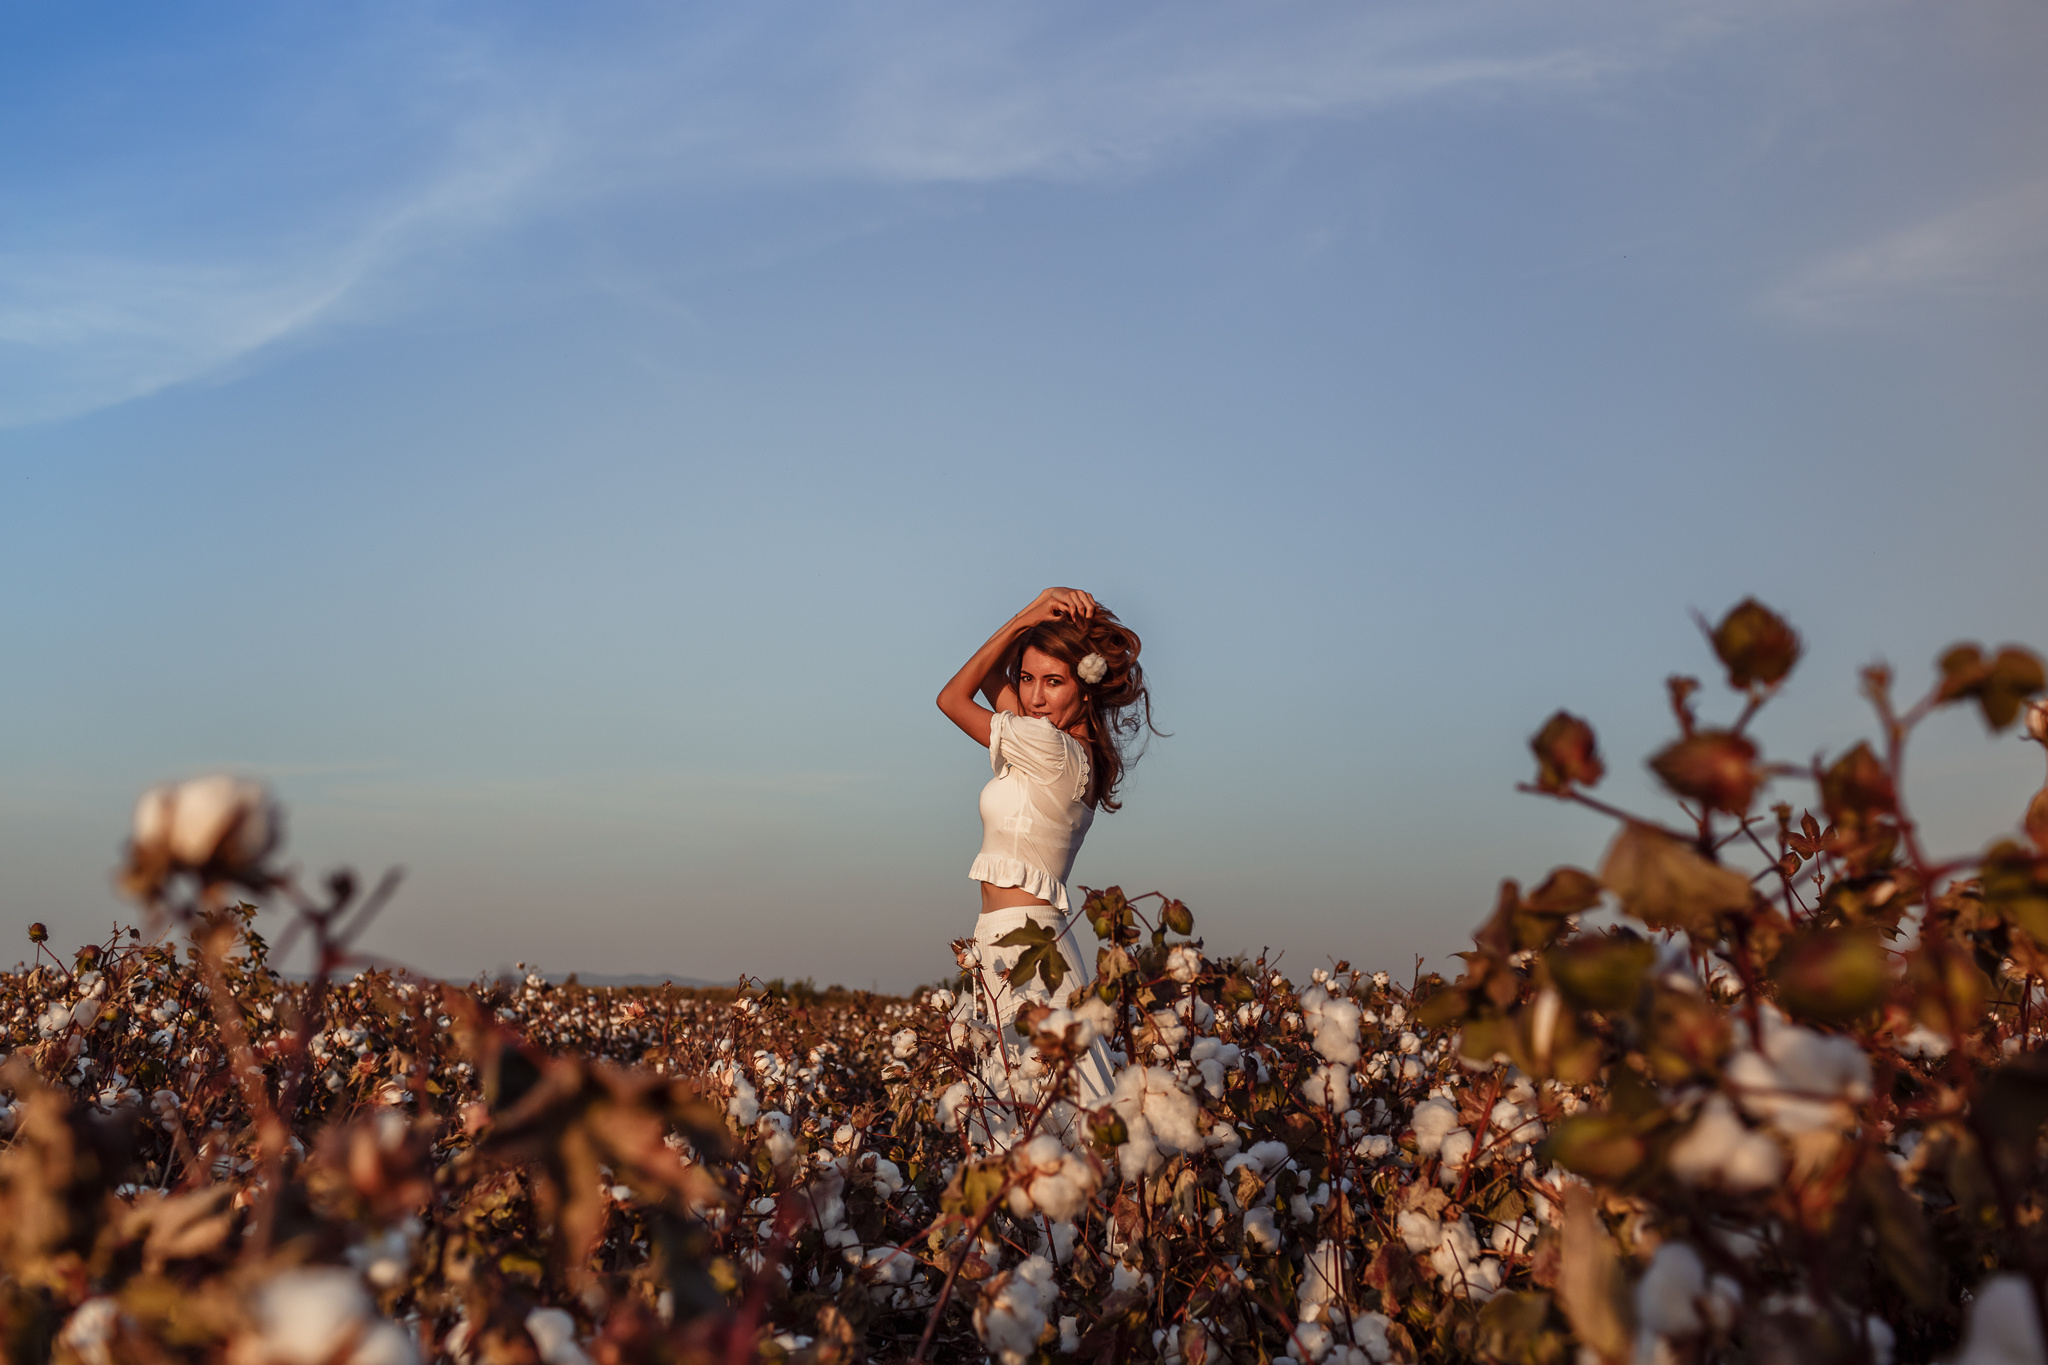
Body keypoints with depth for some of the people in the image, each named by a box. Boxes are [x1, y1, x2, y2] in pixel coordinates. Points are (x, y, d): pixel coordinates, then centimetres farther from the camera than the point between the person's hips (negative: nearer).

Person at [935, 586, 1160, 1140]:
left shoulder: (1047, 747, -14)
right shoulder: (1077, 754, 12)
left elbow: (953, 697, 0)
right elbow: (990, 681, 22)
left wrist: (1027, 619, 4)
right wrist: (1026, 622, 8)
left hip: (1023, 948, -10)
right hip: (1020, 944, 10)